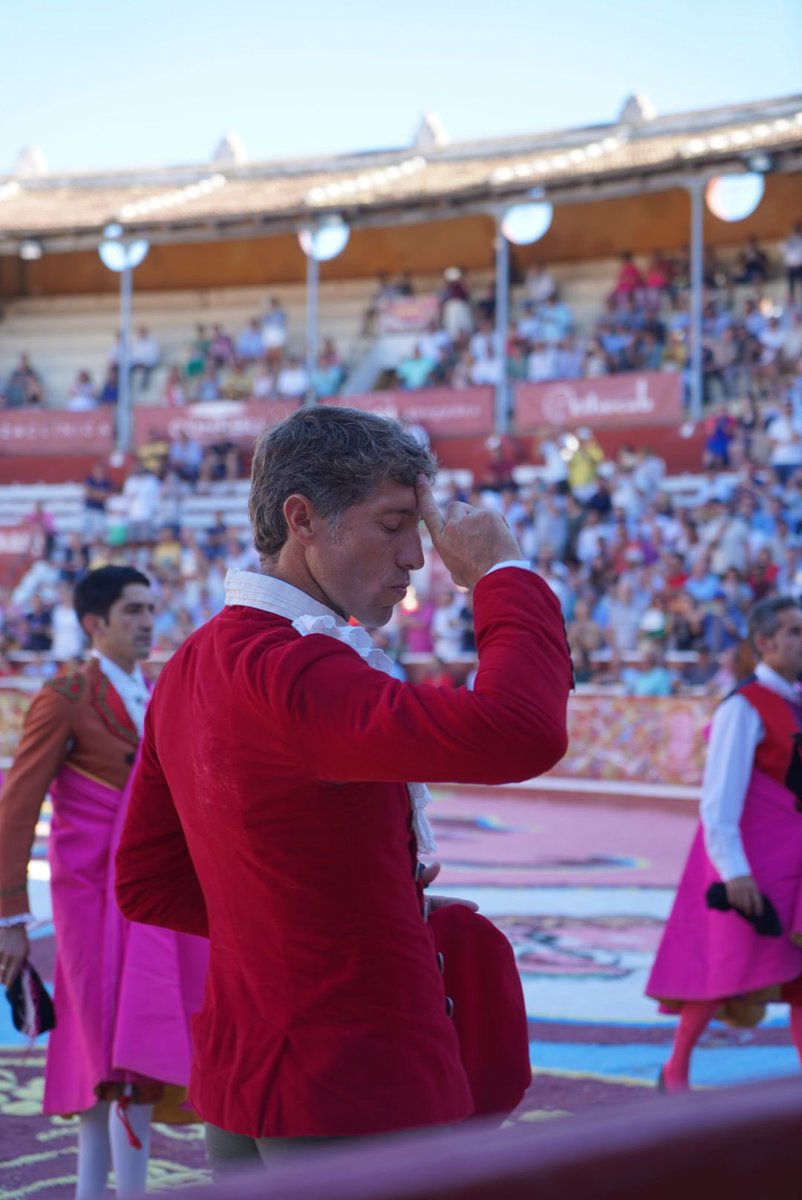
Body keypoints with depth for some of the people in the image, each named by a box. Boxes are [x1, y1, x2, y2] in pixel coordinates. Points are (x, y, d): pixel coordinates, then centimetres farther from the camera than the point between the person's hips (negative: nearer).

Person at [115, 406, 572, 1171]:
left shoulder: (192, 667, 8)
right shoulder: (284, 669, -23)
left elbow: (146, 885, 15)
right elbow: (518, 734, -36)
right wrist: (502, 573, -19)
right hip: (356, 1097, -10)